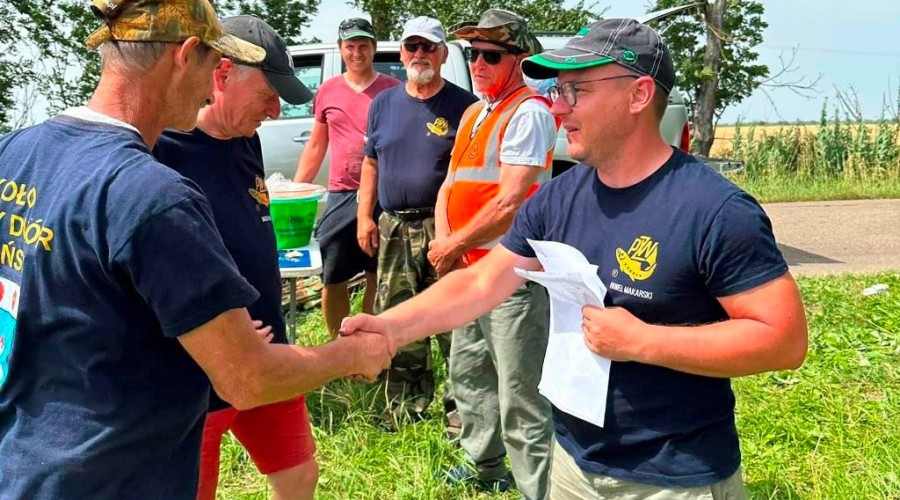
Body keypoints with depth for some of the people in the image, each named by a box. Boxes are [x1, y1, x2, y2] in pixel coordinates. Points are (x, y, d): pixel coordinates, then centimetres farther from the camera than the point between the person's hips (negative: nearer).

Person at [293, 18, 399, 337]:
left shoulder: (393, 90, 2)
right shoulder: (327, 92, 10)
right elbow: (315, 148, 16)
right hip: (340, 198, 3)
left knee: (378, 277, 8)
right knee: (333, 280, 7)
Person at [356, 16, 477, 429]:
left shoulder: (463, 105, -1)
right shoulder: (383, 103, 13)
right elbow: (371, 163, 17)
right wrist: (364, 216, 9)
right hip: (394, 229, 5)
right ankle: (406, 406, 25)